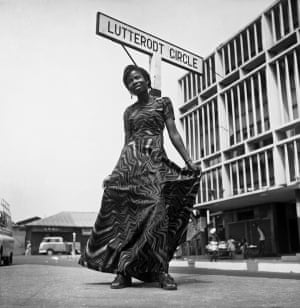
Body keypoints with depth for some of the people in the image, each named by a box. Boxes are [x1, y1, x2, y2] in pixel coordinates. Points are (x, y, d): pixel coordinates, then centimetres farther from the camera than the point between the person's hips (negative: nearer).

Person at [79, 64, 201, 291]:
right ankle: (123, 272, -5)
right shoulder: (129, 111, 20)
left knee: (155, 209, -18)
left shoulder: (163, 103, 13)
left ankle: (162, 271, -14)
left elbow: (173, 134, 6)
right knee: (125, 213, -8)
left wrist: (189, 161, -3)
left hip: (155, 161, -3)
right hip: (130, 160, 3)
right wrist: (118, 170, 12)